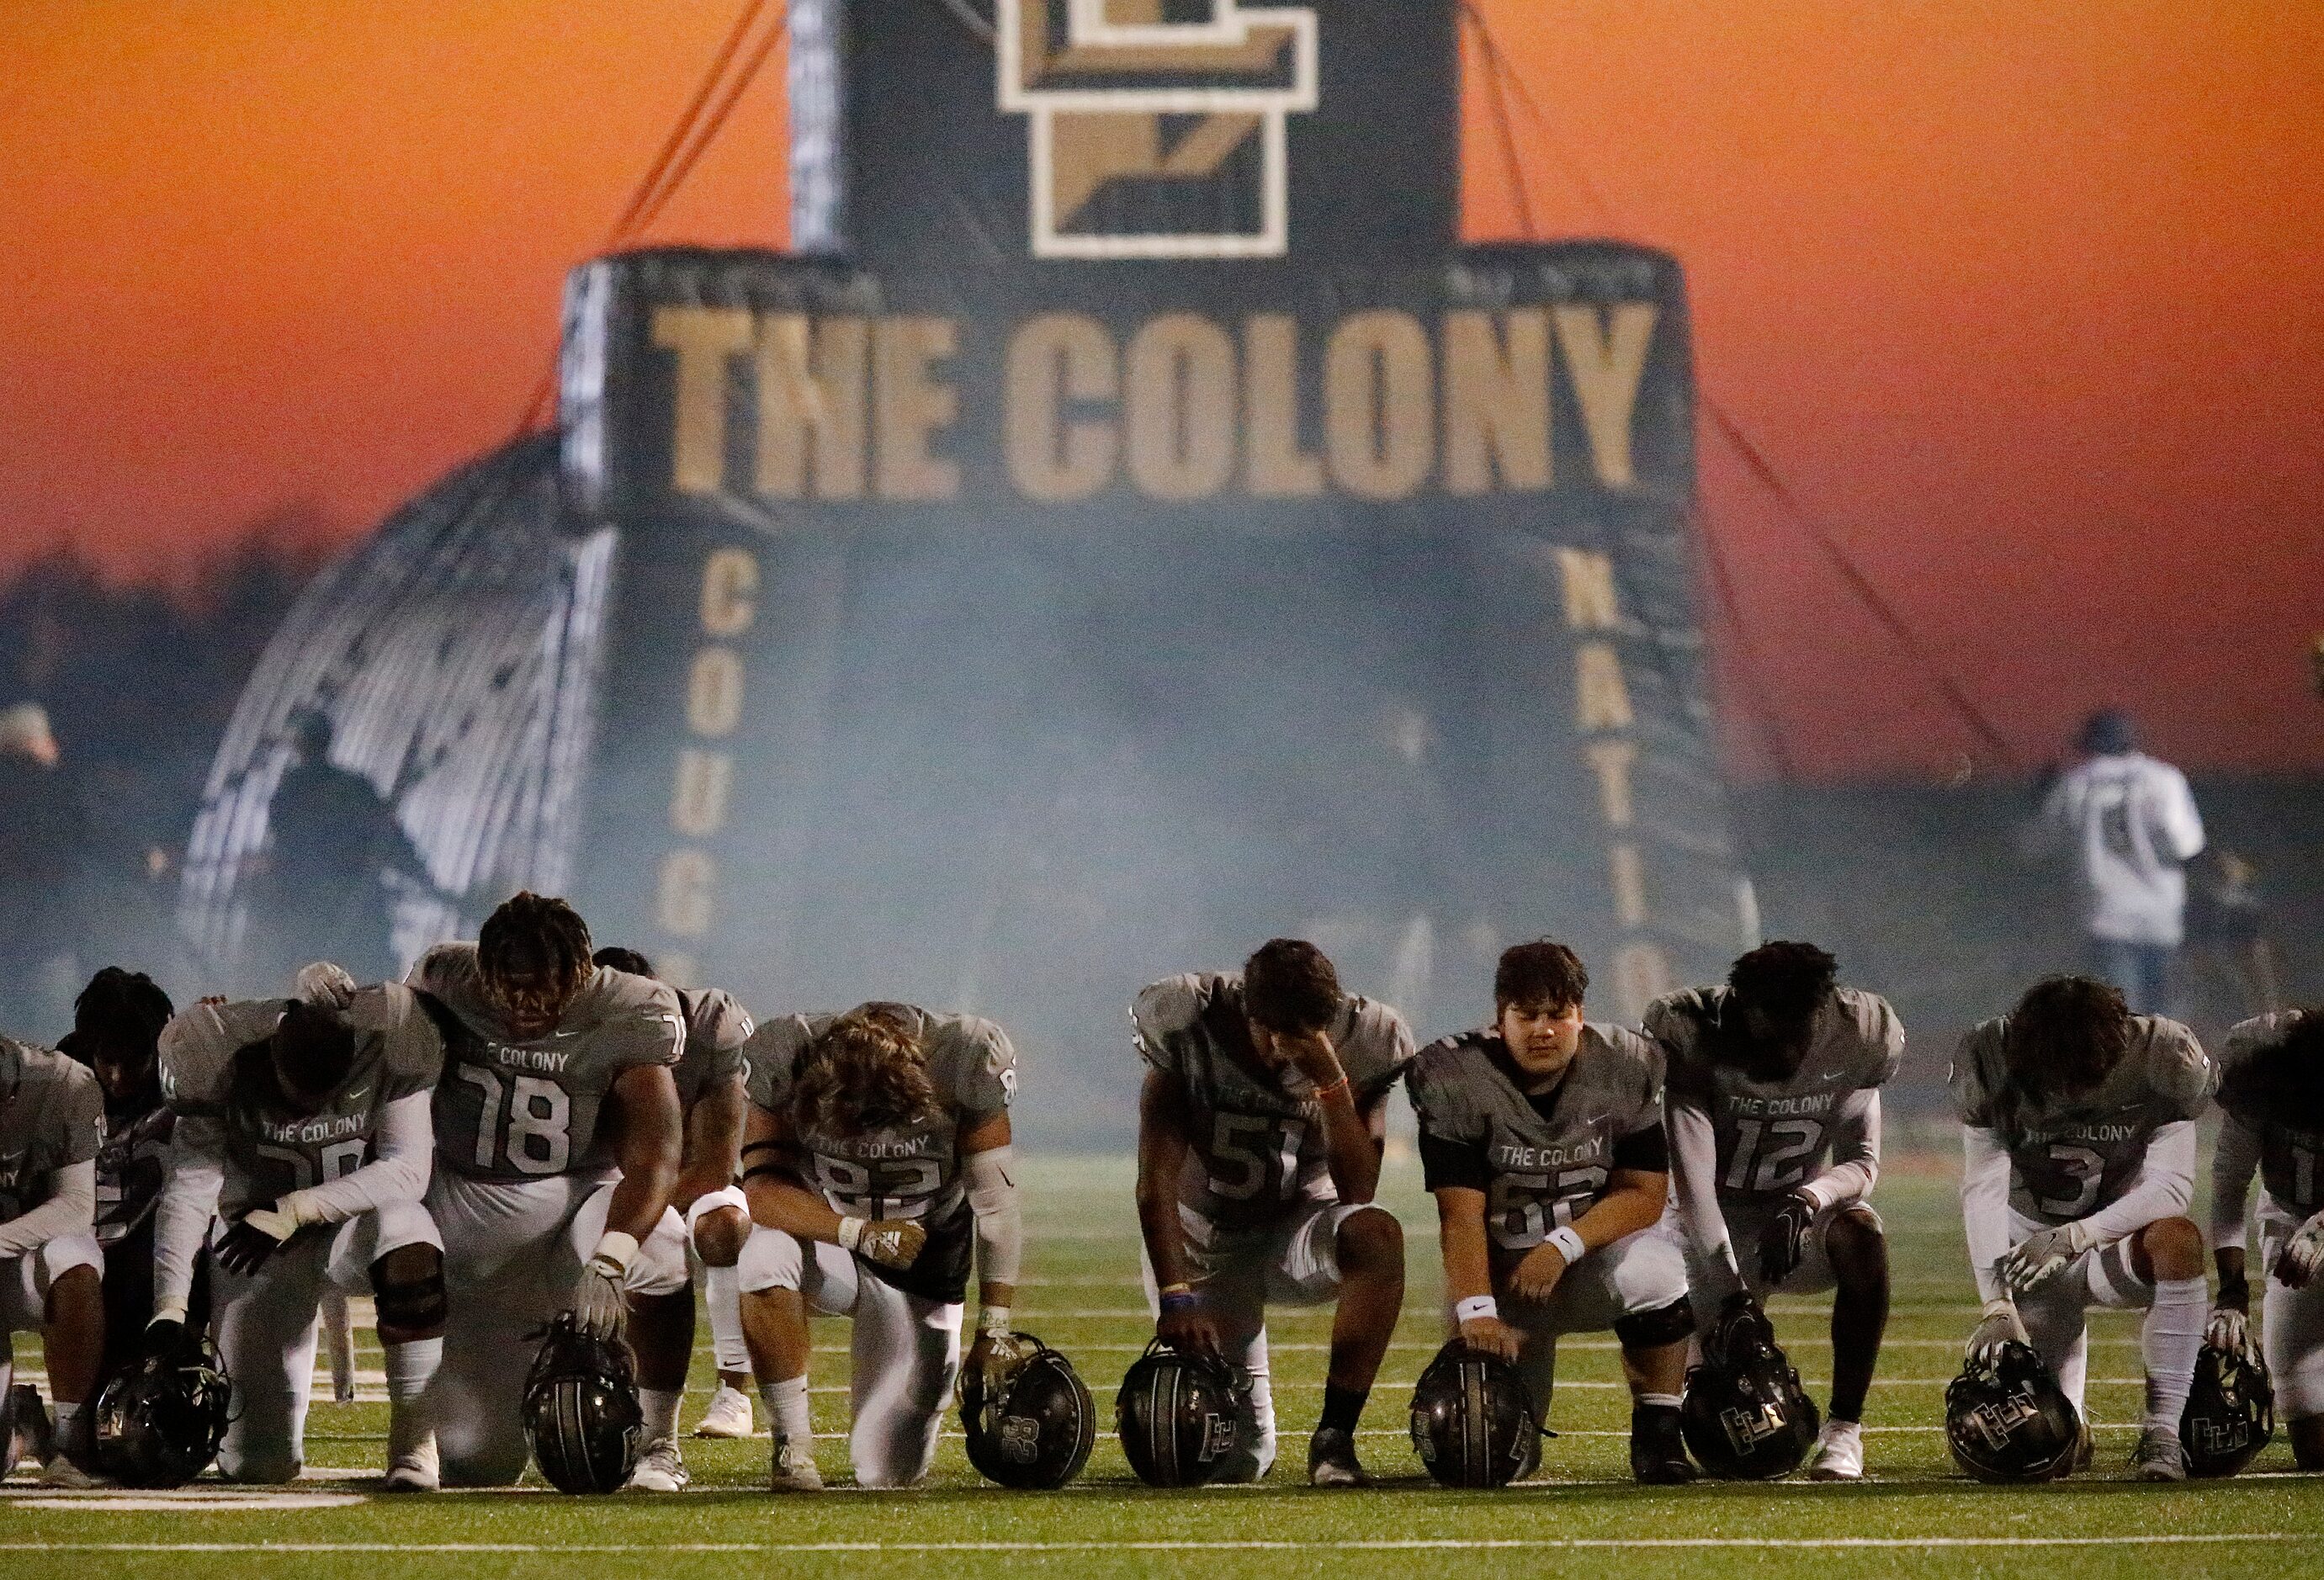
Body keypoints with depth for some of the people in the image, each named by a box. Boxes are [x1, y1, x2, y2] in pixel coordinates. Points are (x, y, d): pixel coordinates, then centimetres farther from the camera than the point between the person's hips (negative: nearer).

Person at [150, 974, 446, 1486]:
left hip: (359, 1218, 0)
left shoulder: (388, 1055, -19)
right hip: (257, 1242, 0)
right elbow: (188, 1190, -18)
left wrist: (295, 1210, -29)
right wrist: (169, 1310, -26)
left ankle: (413, 1438, -25)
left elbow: (406, 1172, -22)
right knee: (259, 1466, -5)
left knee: (409, 1245, -40)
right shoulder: (223, 1066, -18)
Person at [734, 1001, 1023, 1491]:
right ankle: (793, 1446, -20)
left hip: (924, 1262, 0)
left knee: (890, 1473, -4)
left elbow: (996, 1203, -16)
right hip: (830, 1243, 0)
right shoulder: (785, 1062, -23)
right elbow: (762, 1187, -25)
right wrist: (861, 1233, -38)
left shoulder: (961, 1061, -23)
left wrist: (994, 1329, -18)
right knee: (762, 1257, -38)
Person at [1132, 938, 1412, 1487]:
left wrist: (1329, 1074, -30)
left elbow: (1357, 1193, -20)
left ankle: (1335, 1437, -26)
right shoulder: (1188, 1027, -17)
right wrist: (1175, 1296, -30)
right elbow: (1156, 1181, -19)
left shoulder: (1359, 1045, -14)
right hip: (1202, 1238, -1)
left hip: (1297, 1230, 1)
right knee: (1229, 1459, -9)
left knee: (1377, 1235, -36)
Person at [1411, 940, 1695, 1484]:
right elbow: (1461, 1213, -20)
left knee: (1652, 1275, -37)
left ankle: (1657, 1432, -13)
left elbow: (1644, 1193, -8)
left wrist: (1564, 1246, -24)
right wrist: (1476, 1311, -34)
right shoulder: (1455, 1078, -13)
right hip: (1502, 1266, 0)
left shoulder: (1627, 1067, -8)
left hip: (1602, 1239, 0)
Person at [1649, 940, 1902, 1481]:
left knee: (1862, 1236, -34)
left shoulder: (1856, 1038, -14)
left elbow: (1860, 1162, -10)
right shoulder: (1692, 1039, -23)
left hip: (1804, 1212, 1)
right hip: (1718, 1226, -1)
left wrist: (1805, 1201, -34)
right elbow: (1692, 1177, -29)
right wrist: (1733, 1295, -39)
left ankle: (1844, 1426, -25)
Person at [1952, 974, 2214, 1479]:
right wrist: (1997, 1306, -27)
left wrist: (2072, 1237, -29)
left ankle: (2162, 1430, -29)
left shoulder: (2161, 1059, -18)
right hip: (2031, 1251, 1)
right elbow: (1982, 1191, -18)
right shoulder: (1992, 1064, -16)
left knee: (2178, 1239, -37)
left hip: (2114, 1239, -1)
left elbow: (2171, 1186, -19)